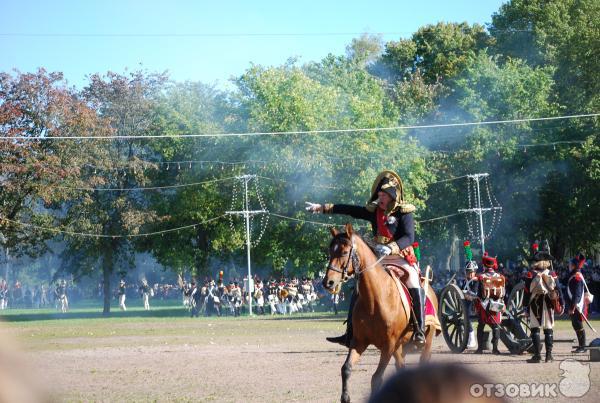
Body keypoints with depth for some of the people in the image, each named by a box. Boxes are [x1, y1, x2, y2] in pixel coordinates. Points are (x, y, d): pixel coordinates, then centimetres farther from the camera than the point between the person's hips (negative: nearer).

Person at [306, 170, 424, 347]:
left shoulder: (404, 212, -9)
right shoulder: (374, 211, 7)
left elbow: (409, 238, -20)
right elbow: (349, 210, 10)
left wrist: (390, 248, -36)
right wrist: (321, 208, 10)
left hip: (402, 258, -6)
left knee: (414, 285, -29)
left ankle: (420, 331, -21)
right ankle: (350, 335, 6)